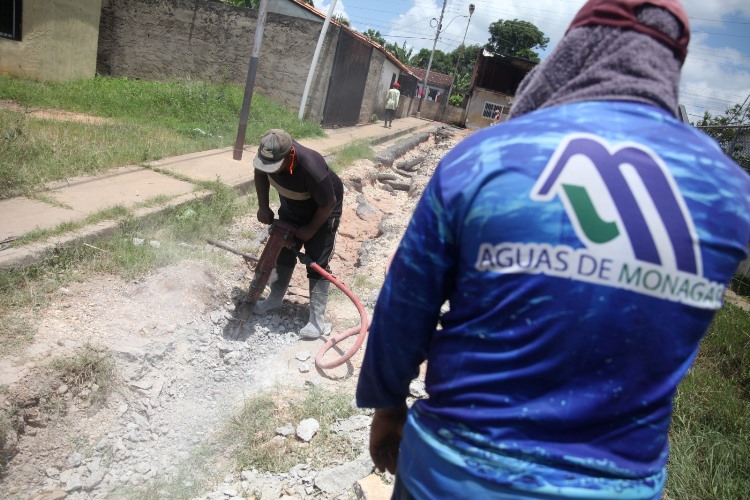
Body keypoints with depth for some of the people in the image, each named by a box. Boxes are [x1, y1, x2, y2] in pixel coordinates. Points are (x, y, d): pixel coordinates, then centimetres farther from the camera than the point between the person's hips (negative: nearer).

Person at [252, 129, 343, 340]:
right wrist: (263, 207, -6)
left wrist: (310, 230, -16)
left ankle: (318, 319, -3)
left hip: (322, 211, -6)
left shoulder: (312, 169, -44)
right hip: (291, 208, 6)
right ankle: (275, 298, 33)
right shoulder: (269, 155, -27)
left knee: (316, 262, -8)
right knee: (283, 252, 13)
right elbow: (260, 174, -2)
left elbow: (328, 204, -28)